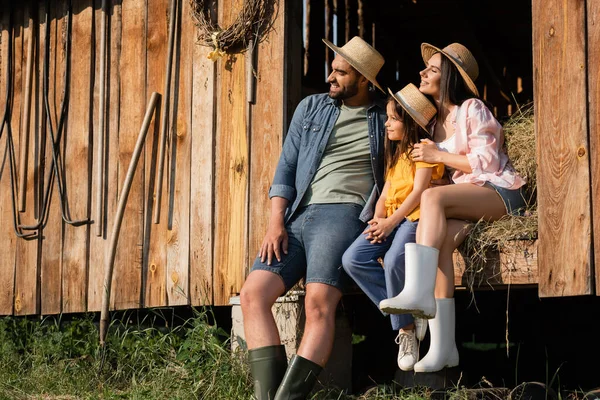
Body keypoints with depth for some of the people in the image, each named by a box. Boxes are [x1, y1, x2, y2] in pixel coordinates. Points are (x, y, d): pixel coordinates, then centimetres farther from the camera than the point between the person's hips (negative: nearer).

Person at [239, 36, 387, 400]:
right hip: (297, 216, 5)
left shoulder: (387, 117, 9)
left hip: (343, 214, -4)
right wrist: (276, 222, 0)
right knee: (253, 294, -16)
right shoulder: (311, 108, 17)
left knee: (319, 305, -27)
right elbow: (286, 168, 14)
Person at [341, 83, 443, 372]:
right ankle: (408, 318, -14)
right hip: (390, 220, 8)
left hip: (415, 217, -8)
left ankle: (405, 328, -16)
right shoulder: (396, 154, 27)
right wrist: (377, 220, 0)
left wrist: (390, 222, -16)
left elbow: (419, 192, -9)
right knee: (352, 259, -18)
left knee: (394, 259, -36)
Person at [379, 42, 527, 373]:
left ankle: (419, 293, -46)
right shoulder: (437, 121, 21)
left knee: (432, 197, -33)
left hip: (500, 192, -6)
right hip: (467, 195, 6)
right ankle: (442, 346, -34)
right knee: (437, 238, -28)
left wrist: (438, 155, -8)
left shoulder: (472, 109, -2)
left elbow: (486, 162, -9)